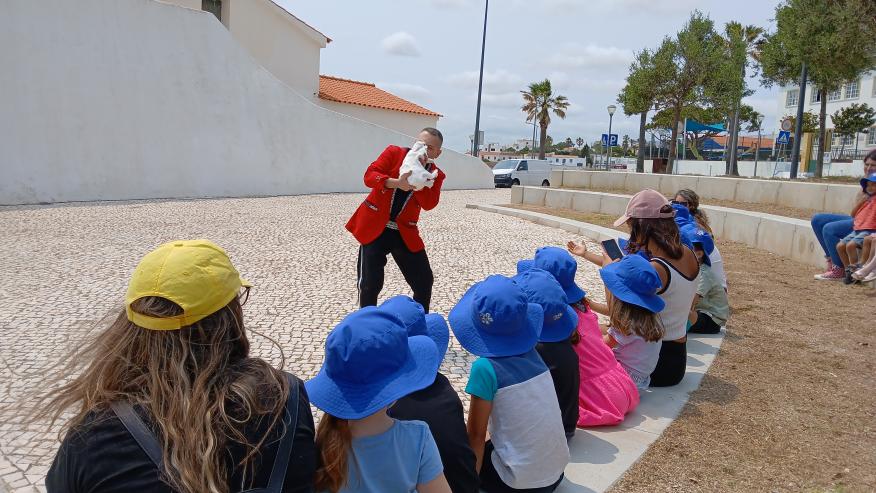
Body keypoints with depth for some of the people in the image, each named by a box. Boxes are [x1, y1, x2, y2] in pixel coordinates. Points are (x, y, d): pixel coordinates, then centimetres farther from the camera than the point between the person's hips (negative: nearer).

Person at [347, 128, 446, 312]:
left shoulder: (436, 174, 3)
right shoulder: (394, 153, -3)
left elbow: (428, 204, -13)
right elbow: (369, 176, -14)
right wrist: (397, 183, -30)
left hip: (404, 233, 3)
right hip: (374, 227, -3)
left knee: (424, 282, 5)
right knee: (369, 284, -4)